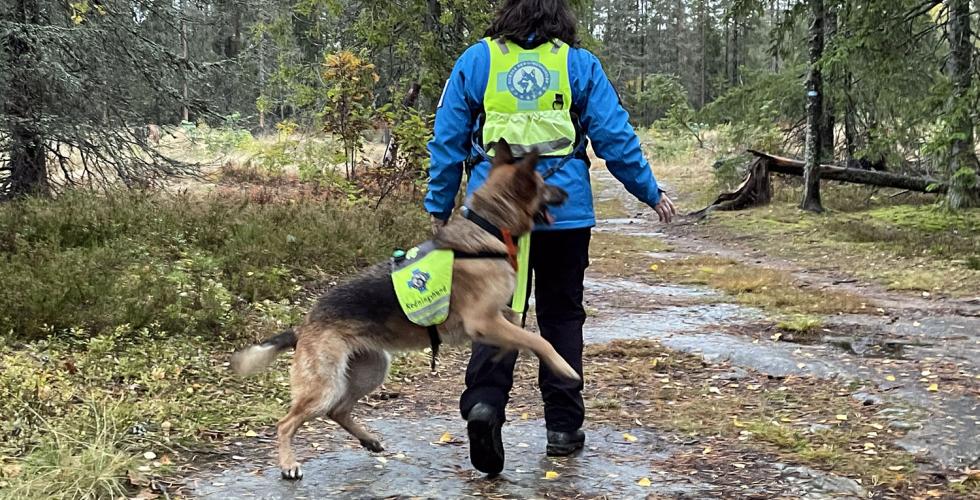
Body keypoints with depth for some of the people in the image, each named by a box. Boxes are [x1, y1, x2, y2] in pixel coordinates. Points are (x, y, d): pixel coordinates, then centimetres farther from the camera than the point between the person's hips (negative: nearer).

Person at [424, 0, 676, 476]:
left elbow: (447, 140, 6)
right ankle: (563, 426, 15)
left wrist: (439, 205, 15)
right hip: (564, 212, 0)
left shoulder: (475, 61, 6)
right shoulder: (580, 64, 5)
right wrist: (651, 192, 14)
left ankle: (484, 401, -19)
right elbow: (615, 137, 4)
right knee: (562, 316, 11)